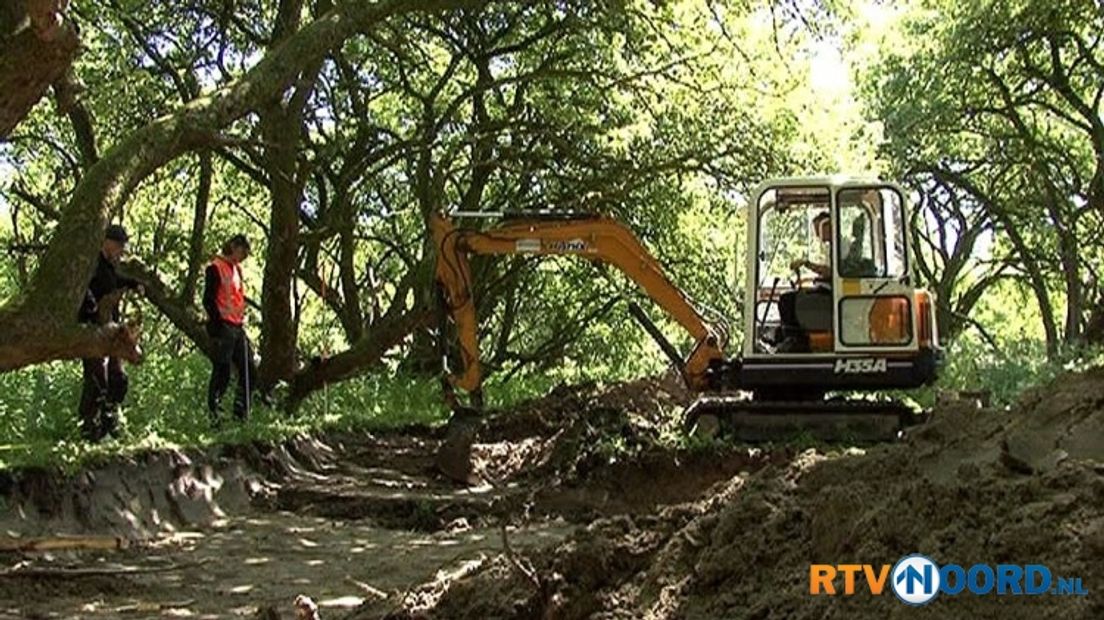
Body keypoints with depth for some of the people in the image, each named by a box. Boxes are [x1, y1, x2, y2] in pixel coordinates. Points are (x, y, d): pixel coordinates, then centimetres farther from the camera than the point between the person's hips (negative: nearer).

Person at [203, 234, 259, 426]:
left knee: (250, 372, 7)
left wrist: (242, 323, 16)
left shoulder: (237, 268, 19)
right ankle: (214, 415, 0)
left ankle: (241, 413, 15)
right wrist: (218, 326, -17)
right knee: (222, 372, -7)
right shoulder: (216, 268, -7)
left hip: (237, 328, 9)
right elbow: (208, 300, -13)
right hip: (223, 328, -9)